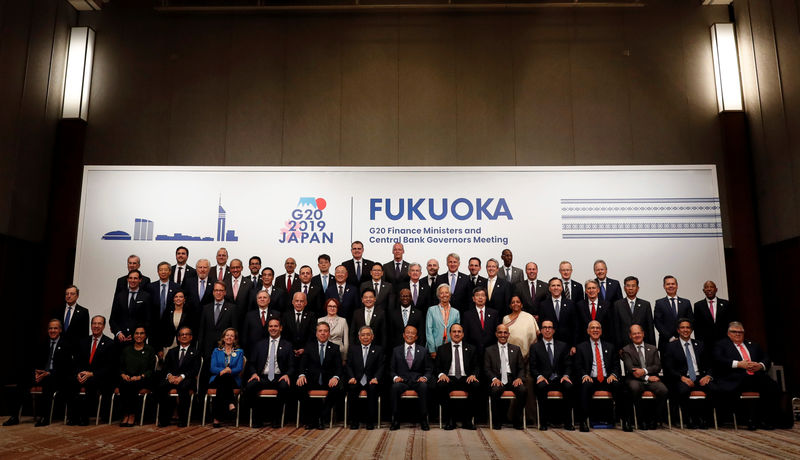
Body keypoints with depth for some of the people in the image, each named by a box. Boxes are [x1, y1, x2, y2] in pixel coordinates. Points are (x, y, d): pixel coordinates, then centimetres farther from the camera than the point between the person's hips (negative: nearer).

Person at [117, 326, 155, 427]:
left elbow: (151, 369, 3)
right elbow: (120, 366, 16)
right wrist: (123, 374, -6)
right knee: (123, 384, -31)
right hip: (127, 379, 3)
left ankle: (132, 415, -25)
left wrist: (140, 377, -13)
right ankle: (125, 414, -25)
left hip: (143, 381, -2)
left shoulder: (150, 350, 9)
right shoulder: (126, 349, 19)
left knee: (132, 385, -33)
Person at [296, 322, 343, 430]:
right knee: (300, 386, -30)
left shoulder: (335, 348, 9)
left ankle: (321, 418, -16)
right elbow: (303, 364, 3)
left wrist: (335, 377, -21)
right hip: (311, 379, 1)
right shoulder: (309, 346, 11)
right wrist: (301, 375, -19)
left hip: (328, 380, 0)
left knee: (337, 388, -32)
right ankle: (310, 419, -14)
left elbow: (338, 367, 1)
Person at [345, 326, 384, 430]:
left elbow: (381, 367, 3)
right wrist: (352, 377, -11)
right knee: (352, 388, -31)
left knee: (373, 388, -33)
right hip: (356, 381, 1)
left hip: (371, 382, -1)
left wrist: (376, 378, -16)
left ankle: (370, 421, -23)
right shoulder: (353, 350, 17)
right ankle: (354, 421, -19)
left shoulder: (378, 350, 13)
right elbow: (348, 366, 8)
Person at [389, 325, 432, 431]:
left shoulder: (423, 351, 13)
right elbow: (392, 369, 13)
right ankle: (395, 420, -23)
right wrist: (395, 377, -9)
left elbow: (429, 369, 11)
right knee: (395, 387, -34)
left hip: (417, 381, 0)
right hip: (402, 381, 0)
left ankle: (423, 420, -25)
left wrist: (425, 377, -11)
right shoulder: (396, 350, 13)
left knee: (424, 386, -35)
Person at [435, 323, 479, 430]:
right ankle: (449, 420, -20)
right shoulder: (441, 349, 15)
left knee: (476, 386, -32)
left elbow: (476, 367, 12)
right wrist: (441, 374, -12)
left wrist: (473, 375, -10)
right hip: (449, 379, 0)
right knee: (440, 385, -34)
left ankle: (467, 420, -18)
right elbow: (437, 367, 10)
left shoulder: (471, 349, 18)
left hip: (466, 379, 1)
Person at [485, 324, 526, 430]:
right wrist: (494, 379, -14)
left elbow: (521, 368, 13)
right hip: (498, 381, -1)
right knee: (495, 390, -35)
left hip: (512, 381, 2)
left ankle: (517, 421, -11)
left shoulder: (516, 349, 18)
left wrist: (519, 378, -8)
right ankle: (497, 422, -15)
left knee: (523, 390, -30)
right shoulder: (489, 350, 14)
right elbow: (487, 369, 6)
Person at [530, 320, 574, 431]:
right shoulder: (535, 347, 11)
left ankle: (567, 422, -20)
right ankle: (544, 422, -24)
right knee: (541, 386, -36)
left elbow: (568, 365, 11)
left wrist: (566, 375, -9)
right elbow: (533, 367, 5)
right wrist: (539, 376, -15)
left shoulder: (562, 346, 16)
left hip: (559, 380, 1)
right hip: (544, 380, -1)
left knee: (569, 386, -31)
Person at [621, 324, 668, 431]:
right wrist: (647, 377, -13)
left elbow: (658, 366, 6)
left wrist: (644, 371, -13)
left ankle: (654, 419, -12)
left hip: (652, 379, 3)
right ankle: (642, 419, -20)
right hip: (635, 379, -3)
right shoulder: (626, 350, 9)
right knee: (635, 388, -37)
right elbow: (630, 369, -4)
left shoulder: (652, 349, 19)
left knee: (663, 390, -29)